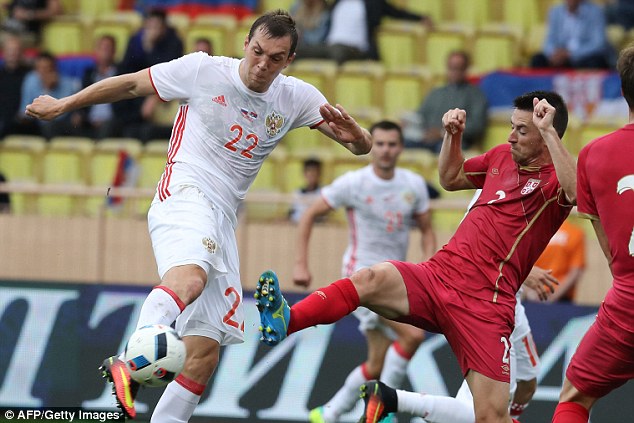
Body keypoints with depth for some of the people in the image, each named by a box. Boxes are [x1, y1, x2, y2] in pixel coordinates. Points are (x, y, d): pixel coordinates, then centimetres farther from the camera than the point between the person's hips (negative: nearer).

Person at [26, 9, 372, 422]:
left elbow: (364, 146, 6)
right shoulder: (203, 70, -3)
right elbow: (130, 84, 8)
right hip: (184, 195, -6)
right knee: (190, 277, -39)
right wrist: (63, 105, 16)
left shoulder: (297, 97, 7)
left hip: (222, 224, 6)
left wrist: (354, 134, -19)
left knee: (205, 352, 0)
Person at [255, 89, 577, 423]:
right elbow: (450, 178, 36)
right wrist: (453, 134, 20)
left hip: (484, 305, -5)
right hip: (436, 275, 5)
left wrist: (548, 131, -27)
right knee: (373, 278, -26)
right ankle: (286, 321, -44)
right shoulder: (503, 156, 18)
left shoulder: (552, 179, -3)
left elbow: (576, 191, -29)